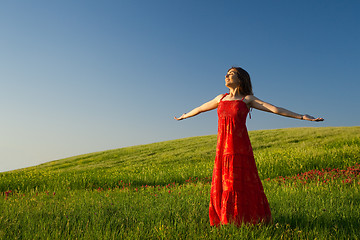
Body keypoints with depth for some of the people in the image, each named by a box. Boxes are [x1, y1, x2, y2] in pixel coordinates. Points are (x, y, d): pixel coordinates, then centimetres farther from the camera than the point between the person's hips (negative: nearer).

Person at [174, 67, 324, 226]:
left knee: (241, 184, -1)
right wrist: (184, 116, 41)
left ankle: (246, 221, 15)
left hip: (239, 147, -4)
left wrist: (301, 116, -11)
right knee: (221, 186, 6)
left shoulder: (247, 99, 3)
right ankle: (225, 221, 20)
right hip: (223, 147, 4)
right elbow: (200, 108, 28)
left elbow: (274, 109, -4)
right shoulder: (221, 98, 15)